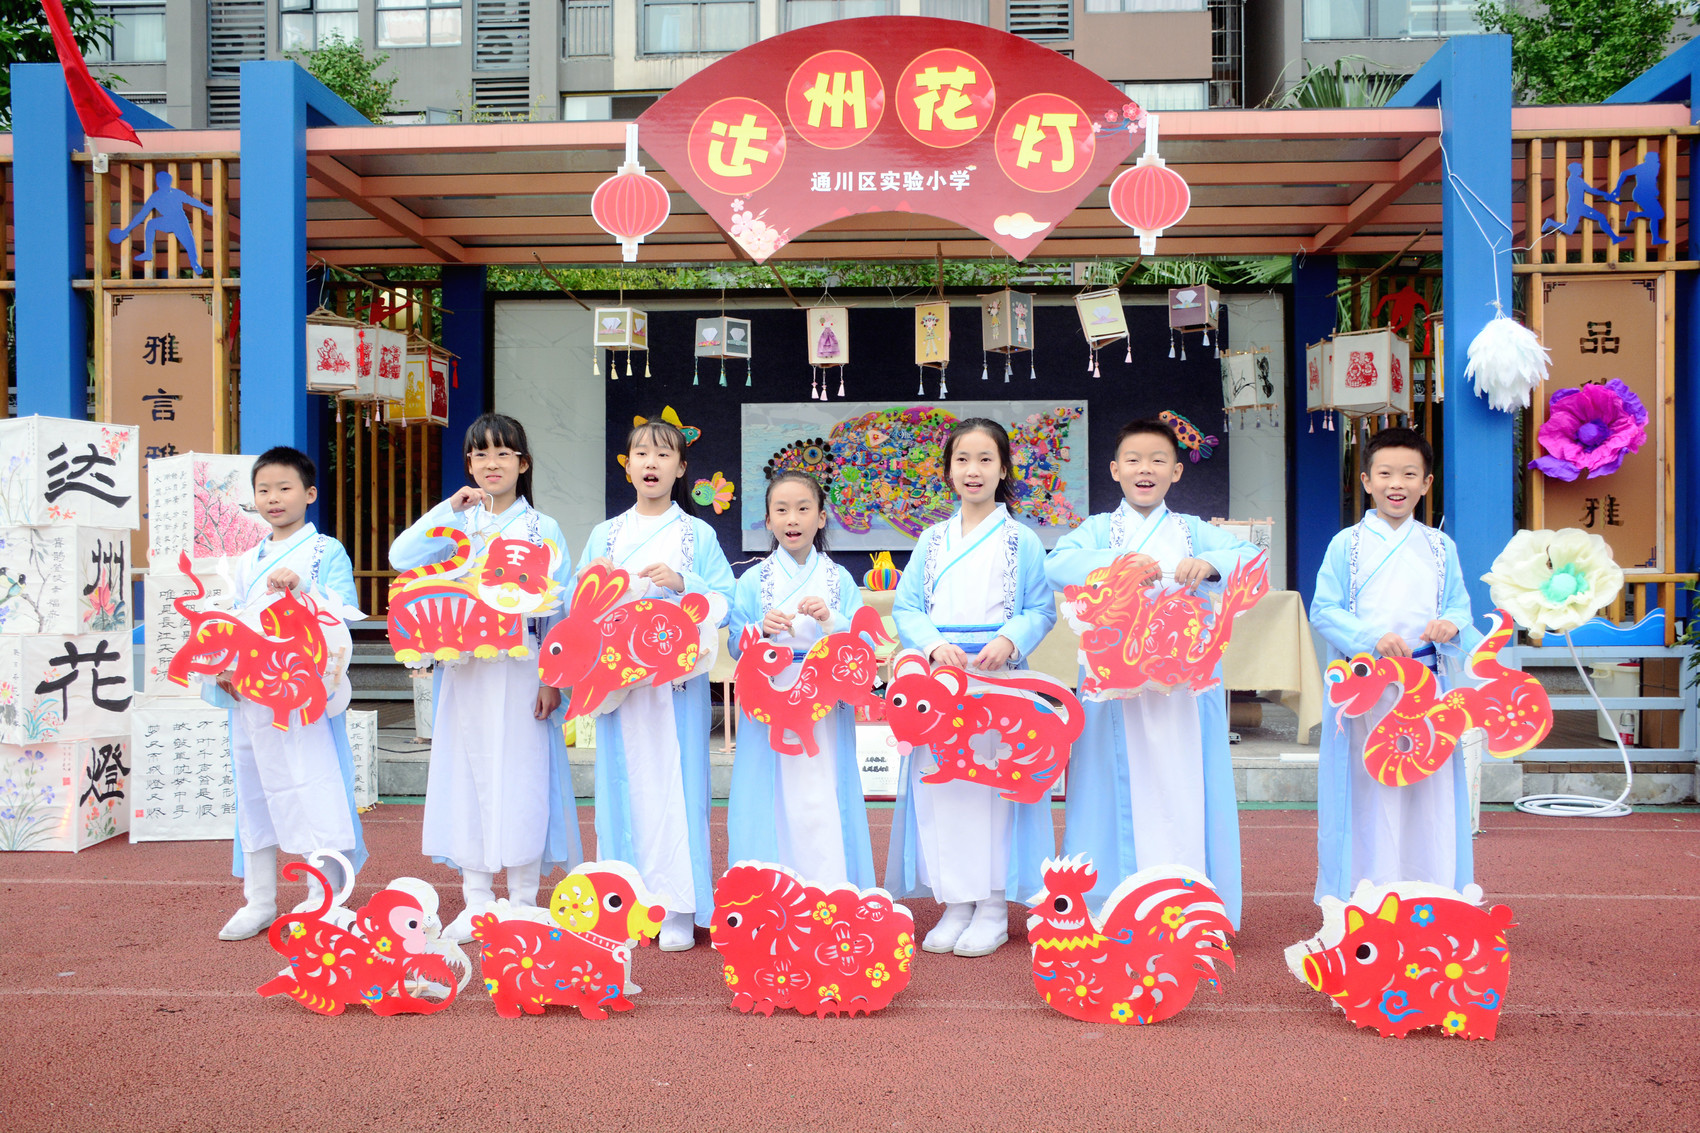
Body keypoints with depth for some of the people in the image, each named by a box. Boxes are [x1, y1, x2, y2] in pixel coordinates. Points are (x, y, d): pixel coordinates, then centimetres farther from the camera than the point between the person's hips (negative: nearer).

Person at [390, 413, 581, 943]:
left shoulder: (543, 529, 4)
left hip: (520, 670, -3)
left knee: (521, 776, -2)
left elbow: (559, 609, 0)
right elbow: (402, 558, -6)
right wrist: (449, 510, -10)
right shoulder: (454, 523, 11)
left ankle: (524, 903, 10)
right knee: (468, 774, 5)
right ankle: (476, 902, 16)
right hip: (463, 670, 3)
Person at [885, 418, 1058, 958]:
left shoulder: (1021, 540, 4)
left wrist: (1008, 641, -18)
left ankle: (993, 908, 9)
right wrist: (934, 645, -10)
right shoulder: (931, 540, 12)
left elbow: (1042, 610, 0)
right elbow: (905, 608, 8)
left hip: (999, 678, -3)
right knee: (939, 785, 3)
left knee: (994, 783, -3)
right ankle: (955, 904, 15)